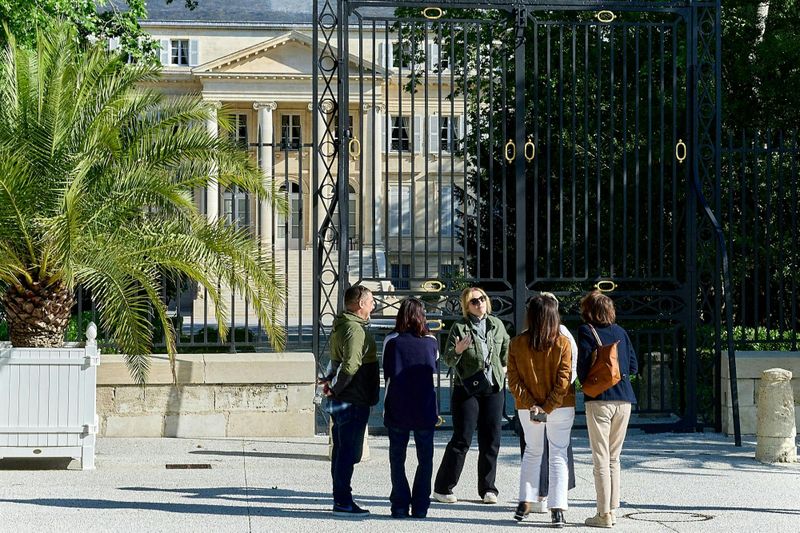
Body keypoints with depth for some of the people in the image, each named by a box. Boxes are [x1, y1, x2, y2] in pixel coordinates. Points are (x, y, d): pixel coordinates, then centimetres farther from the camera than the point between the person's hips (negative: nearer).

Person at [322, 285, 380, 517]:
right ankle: (343, 502, -4)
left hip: (341, 402, 10)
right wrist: (336, 389, -16)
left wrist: (331, 379, 5)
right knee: (348, 451, -6)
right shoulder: (355, 329, -18)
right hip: (354, 401, -10)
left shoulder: (340, 327, 16)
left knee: (342, 450, 14)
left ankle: (341, 499, 21)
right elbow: (351, 366, -27)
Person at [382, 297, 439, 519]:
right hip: (425, 408, 1)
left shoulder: (391, 341, -3)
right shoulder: (431, 341, -1)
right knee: (425, 458, 9)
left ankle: (400, 506, 6)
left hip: (397, 408, 0)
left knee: (397, 457, 9)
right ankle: (420, 506, 6)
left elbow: (386, 374, 3)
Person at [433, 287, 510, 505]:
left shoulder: (497, 325, 6)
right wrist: (457, 350, -27)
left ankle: (487, 488, 14)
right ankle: (442, 488, 3)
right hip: (467, 389, -4)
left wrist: (503, 367, 21)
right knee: (462, 439, -5)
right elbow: (448, 360, -9)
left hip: (493, 389, 4)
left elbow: (506, 348, 26)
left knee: (491, 440, 5)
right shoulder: (460, 328, -6)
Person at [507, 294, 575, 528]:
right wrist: (548, 408, -13)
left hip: (527, 409, 2)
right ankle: (557, 510, -5)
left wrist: (531, 405, -10)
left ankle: (524, 503, 16)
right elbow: (563, 380, -14)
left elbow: (513, 380, -8)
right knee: (558, 455, 4)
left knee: (532, 452, 20)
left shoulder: (517, 344, -5)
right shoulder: (562, 343, -10)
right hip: (561, 408, -2)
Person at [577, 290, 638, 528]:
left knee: (601, 458, -3)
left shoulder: (586, 331, -3)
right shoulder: (620, 332, 12)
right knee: (614, 457, 13)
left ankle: (604, 514, -5)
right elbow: (633, 366, 11)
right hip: (624, 399, 5)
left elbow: (583, 366, -9)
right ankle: (612, 510, 14)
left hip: (599, 399, -5)